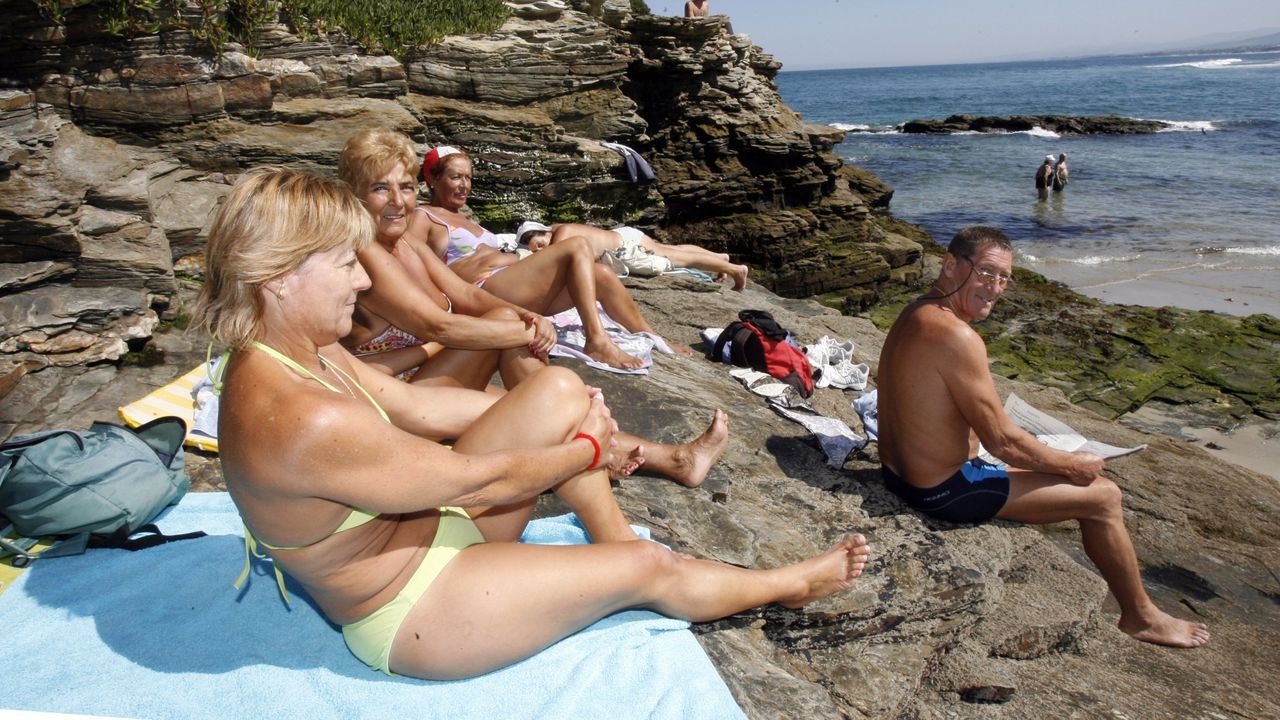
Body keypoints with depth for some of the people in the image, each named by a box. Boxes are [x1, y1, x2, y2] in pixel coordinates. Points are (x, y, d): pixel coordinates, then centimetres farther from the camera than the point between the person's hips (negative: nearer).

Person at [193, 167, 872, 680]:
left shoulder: (292, 351, -6)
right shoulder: (305, 420, -37)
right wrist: (589, 447, -9)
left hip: (428, 525, 9)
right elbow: (481, 479, -27)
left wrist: (567, 414, 5)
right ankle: (790, 584, 26)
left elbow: (415, 405, 4)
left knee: (561, 388, -3)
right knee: (650, 567, -2)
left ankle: (615, 538, 15)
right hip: (408, 610, -8)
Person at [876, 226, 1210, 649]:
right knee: (1103, 496, 4)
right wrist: (1072, 465, -4)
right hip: (945, 492, -10)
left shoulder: (914, 316, 5)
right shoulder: (956, 336, -27)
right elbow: (1002, 441, -22)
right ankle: (1142, 617, 26)